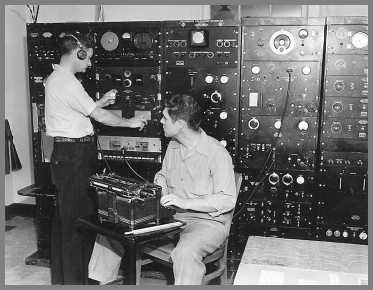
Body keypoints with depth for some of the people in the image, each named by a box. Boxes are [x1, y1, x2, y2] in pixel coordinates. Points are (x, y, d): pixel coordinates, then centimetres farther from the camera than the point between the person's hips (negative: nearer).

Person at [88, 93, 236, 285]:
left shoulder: (216, 153, -17)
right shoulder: (173, 146, 9)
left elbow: (228, 200, -20)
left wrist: (185, 202, -26)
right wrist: (160, 180, 2)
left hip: (208, 221, -7)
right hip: (171, 217, 7)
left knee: (185, 252, -41)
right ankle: (101, 280, 13)